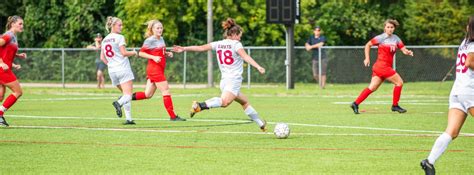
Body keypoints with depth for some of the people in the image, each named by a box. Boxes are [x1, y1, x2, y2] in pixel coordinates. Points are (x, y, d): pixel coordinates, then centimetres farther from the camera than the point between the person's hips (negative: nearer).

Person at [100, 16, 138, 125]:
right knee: (128, 95, -11)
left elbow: (102, 57, 16)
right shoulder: (119, 38, -6)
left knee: (126, 94, 14)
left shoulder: (105, 40, 15)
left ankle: (129, 118, 4)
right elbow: (124, 53, -11)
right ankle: (119, 103, -42)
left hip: (112, 71, 7)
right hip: (123, 69, -7)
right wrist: (134, 53, 6)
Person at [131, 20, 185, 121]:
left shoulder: (161, 39, 14)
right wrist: (154, 57, -22)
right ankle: (172, 116, -5)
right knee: (166, 92, -7)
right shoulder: (150, 40, -10)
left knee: (148, 95, 10)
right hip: (154, 69, -9)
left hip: (159, 70, 9)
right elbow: (141, 53, -11)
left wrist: (167, 54, 5)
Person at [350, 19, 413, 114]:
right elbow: (368, 45, 5)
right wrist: (367, 58, -2)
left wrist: (408, 52, -18)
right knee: (399, 82, -7)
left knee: (372, 88, 2)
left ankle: (356, 104, 4)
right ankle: (395, 105, 1)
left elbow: (403, 49, 5)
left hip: (387, 67, 6)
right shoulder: (381, 38, -4)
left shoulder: (396, 38, 12)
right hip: (382, 65, -6)